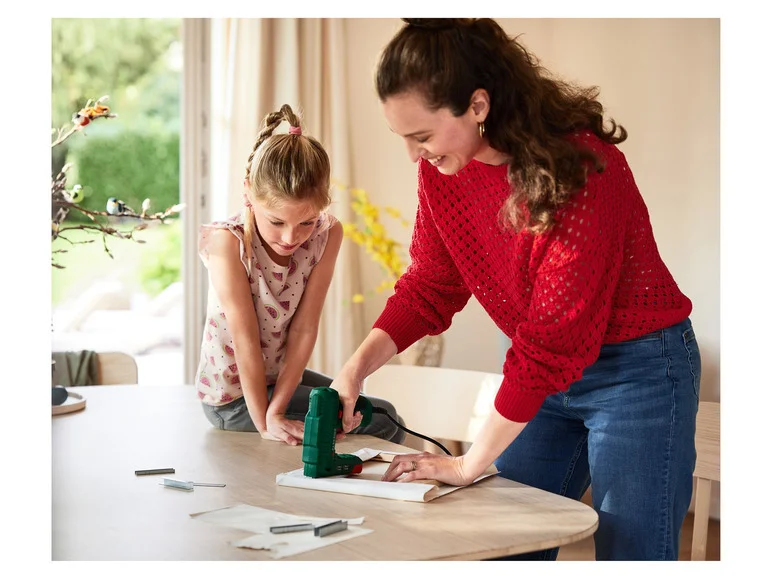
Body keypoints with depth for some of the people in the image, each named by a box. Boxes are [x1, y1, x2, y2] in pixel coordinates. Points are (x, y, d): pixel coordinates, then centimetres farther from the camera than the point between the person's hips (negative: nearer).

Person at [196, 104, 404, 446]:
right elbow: (245, 338, -25)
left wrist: (277, 409, -21)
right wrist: (264, 422, -24)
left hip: (280, 374, 5)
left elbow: (304, 329, -16)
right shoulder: (227, 241, -26)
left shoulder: (327, 235, -14)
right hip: (234, 398, -5)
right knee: (381, 420, -3)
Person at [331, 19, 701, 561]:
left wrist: (469, 464, -22)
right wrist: (357, 367, -11)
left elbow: (553, 339, -27)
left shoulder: (577, 167, -28)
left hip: (637, 368, -6)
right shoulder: (442, 169, -7)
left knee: (629, 553, 1)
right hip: (541, 373, 7)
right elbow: (430, 284, 5)